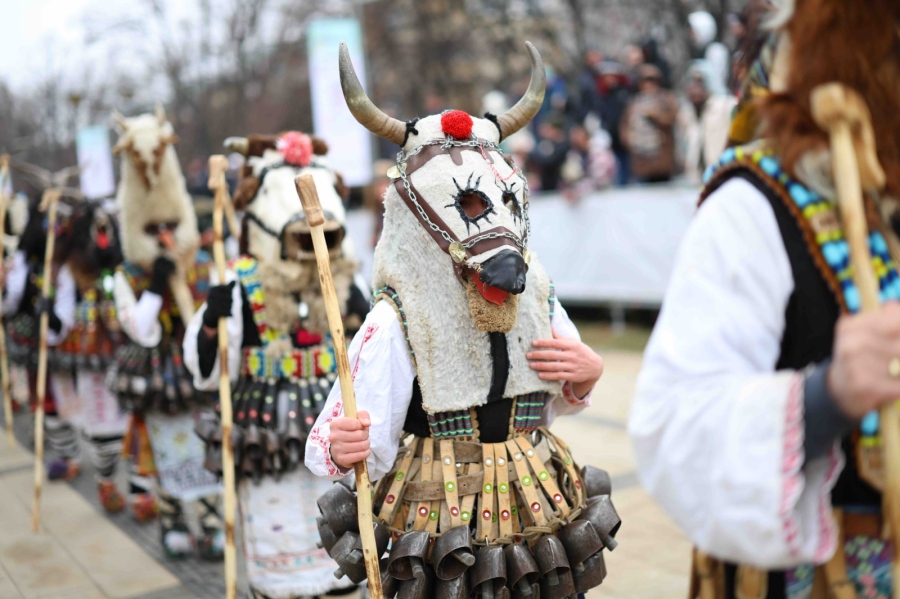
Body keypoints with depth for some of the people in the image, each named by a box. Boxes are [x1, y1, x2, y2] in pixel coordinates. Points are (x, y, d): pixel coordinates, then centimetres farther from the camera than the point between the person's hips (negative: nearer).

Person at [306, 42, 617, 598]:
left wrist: (587, 374, -6)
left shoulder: (538, 298, 0)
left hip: (541, 525, 5)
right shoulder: (397, 322, -16)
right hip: (444, 544, -4)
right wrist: (342, 449, -44)